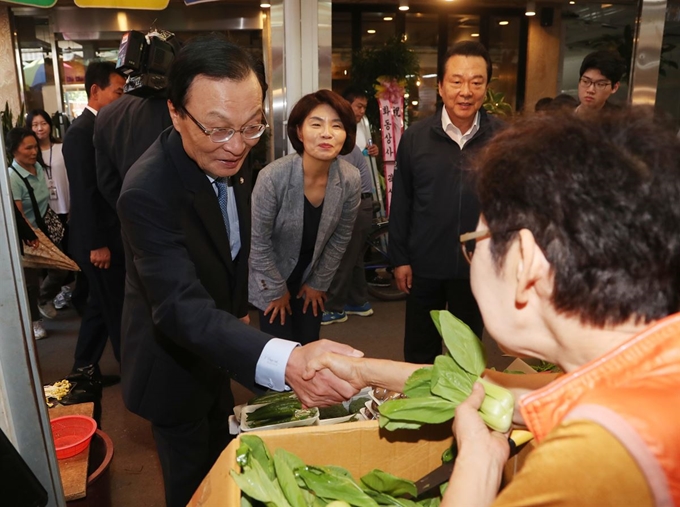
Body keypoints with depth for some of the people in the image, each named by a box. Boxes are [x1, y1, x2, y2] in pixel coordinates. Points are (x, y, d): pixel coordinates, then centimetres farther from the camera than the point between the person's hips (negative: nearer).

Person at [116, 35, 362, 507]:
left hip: (213, 347, 7)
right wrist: (287, 361, -61)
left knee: (223, 463, 28)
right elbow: (182, 308, -46)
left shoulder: (230, 159, -11)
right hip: (173, 368, -7)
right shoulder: (148, 191, -36)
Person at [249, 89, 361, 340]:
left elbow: (341, 237, -4)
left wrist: (318, 283, 3)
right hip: (272, 281, -3)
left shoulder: (351, 180, -19)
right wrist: (278, 290, -8)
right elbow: (259, 242, -18)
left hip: (311, 278, 3)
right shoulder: (273, 177, -30)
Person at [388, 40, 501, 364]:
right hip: (424, 265, 1)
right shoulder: (415, 137, -5)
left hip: (477, 267, 0)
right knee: (419, 351, 18)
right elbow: (401, 203, -1)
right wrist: (399, 258, -1)